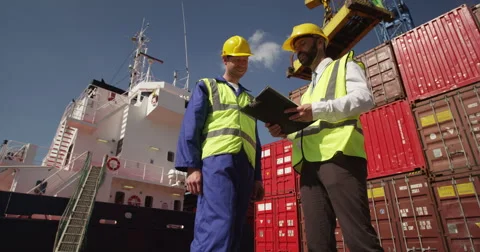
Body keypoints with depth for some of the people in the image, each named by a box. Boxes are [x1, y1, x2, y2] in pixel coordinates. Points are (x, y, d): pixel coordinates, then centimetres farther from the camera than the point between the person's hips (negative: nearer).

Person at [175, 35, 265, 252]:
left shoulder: (250, 99, 30)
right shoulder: (206, 86, 16)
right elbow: (190, 127, 3)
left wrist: (258, 177, 16)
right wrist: (192, 167, -9)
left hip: (245, 164, 5)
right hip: (216, 158, -5)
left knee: (233, 229, 2)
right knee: (218, 224, -21)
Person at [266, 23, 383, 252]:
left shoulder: (345, 65, 17)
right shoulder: (310, 90, 34)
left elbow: (364, 99, -3)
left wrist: (317, 110, -15)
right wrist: (286, 132, 8)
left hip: (339, 155, -6)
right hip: (310, 163, 6)